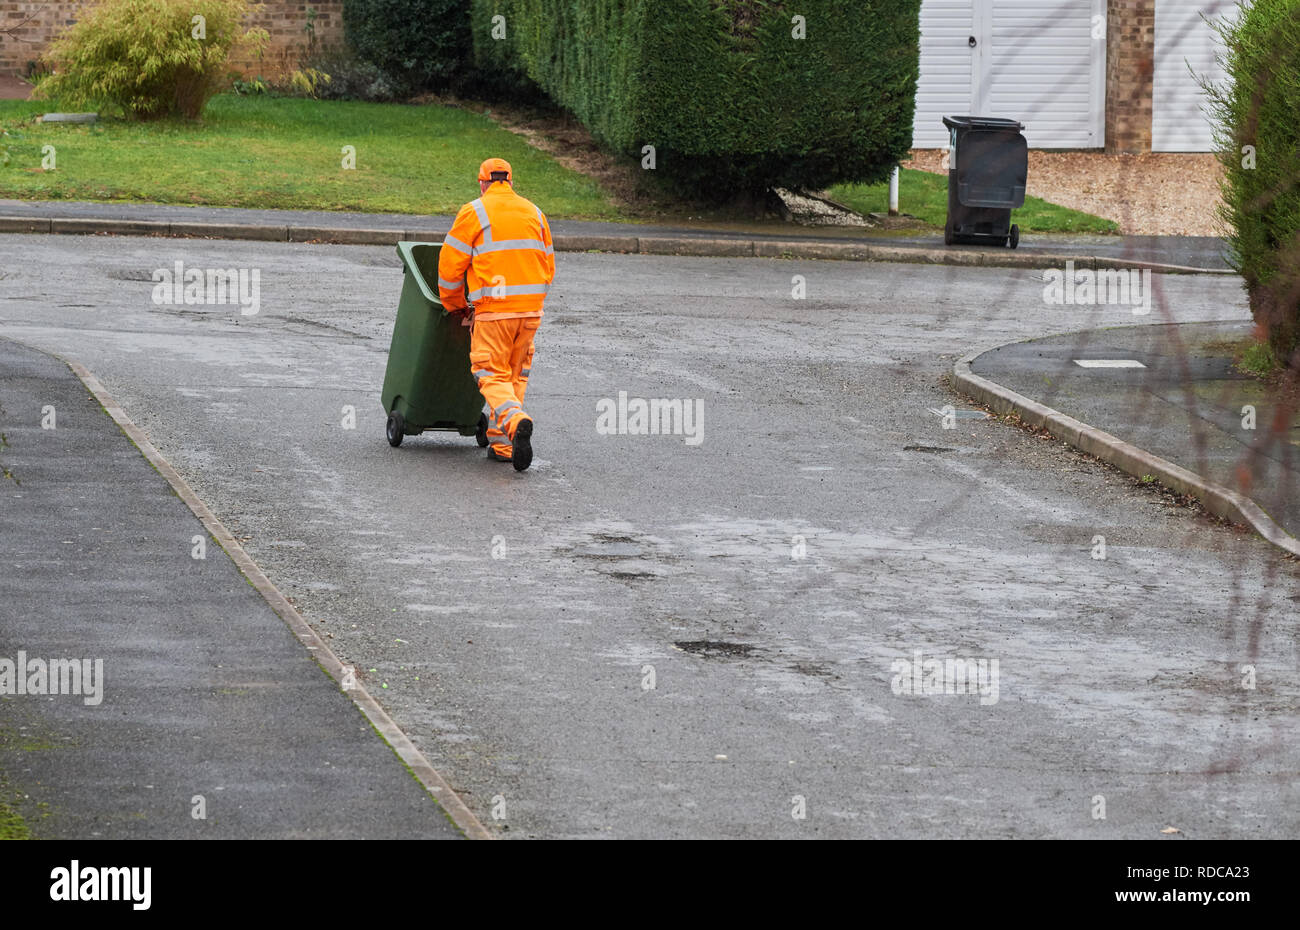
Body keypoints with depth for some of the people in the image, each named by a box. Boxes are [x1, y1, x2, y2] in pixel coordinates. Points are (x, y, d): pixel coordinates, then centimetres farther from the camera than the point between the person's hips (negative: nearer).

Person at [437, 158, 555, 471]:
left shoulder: (474, 213, -2)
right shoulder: (534, 213, 14)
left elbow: (450, 265, -2)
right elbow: (548, 267, 16)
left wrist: (454, 304, 14)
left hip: (493, 310, -5)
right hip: (531, 309, 5)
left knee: (492, 377, -2)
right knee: (515, 375, 15)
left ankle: (516, 421, -29)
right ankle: (501, 444, 14)